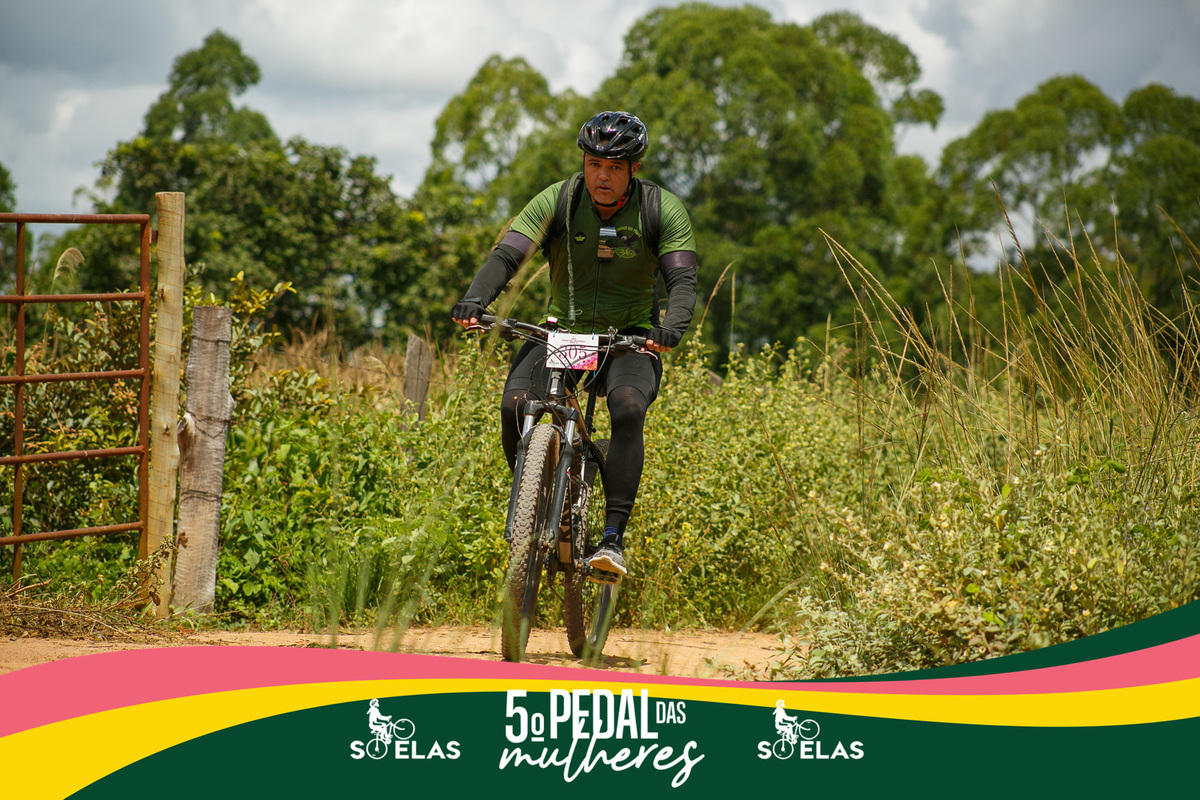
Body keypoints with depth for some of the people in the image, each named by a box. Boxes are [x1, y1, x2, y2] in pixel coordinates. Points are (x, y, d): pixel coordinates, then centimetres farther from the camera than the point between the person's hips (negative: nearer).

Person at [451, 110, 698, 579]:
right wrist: (475, 299, -36)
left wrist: (672, 328, -37)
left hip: (631, 338, -1)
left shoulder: (663, 210, -8)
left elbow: (683, 280, -15)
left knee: (628, 407, -34)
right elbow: (507, 254, -16)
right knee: (515, 405, -26)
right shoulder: (556, 202, -7)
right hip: (563, 330, 2)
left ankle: (613, 537, -32)